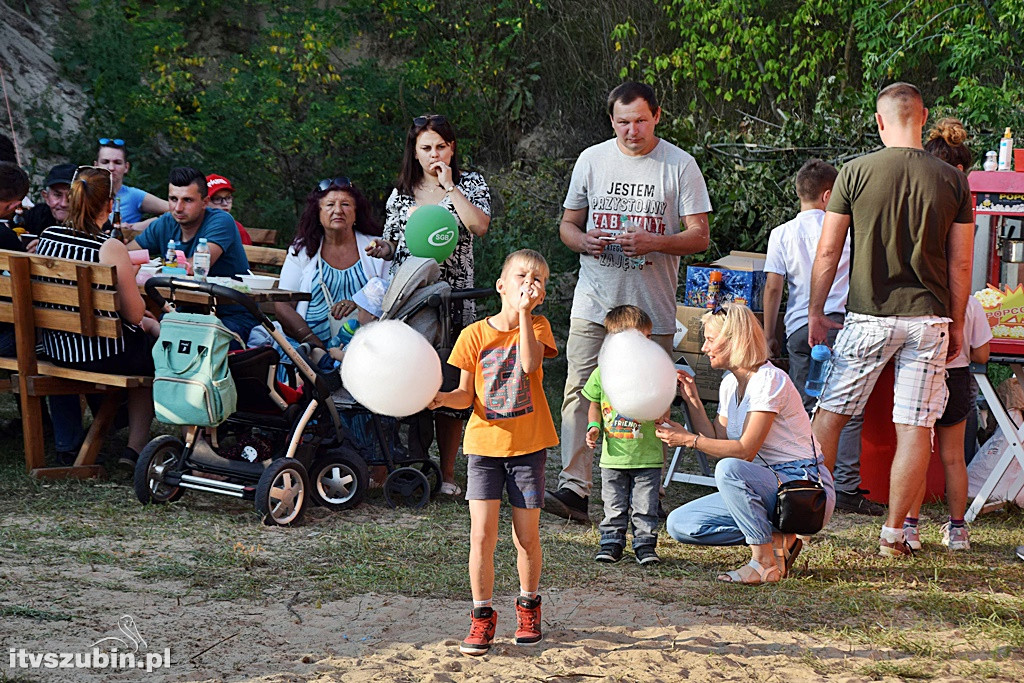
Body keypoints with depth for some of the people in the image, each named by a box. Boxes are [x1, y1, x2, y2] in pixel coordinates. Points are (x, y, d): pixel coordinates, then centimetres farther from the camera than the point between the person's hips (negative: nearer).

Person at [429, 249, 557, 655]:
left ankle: (528, 606, 29)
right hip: (484, 443, 0)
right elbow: (467, 394, 4)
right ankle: (482, 616, 8)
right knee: (482, 535, -6)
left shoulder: (537, 326, 0)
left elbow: (530, 363, -21)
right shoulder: (475, 334, 0)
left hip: (527, 446, 0)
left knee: (527, 537, 6)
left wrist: (525, 312, -21)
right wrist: (442, 398, -17)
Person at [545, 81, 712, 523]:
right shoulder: (592, 159, 9)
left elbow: (699, 237, 0)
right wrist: (583, 240, -8)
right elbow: (568, 224, 16)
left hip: (652, 307, -2)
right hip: (594, 302, 2)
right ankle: (574, 487, -9)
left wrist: (653, 242, -18)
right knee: (580, 390, -8)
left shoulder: (680, 166, 1)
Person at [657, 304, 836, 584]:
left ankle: (765, 562, -21)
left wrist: (689, 439, -20)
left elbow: (745, 451, -21)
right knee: (679, 524, -4)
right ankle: (777, 540, -1)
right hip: (767, 485, 9)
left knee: (729, 469, -36)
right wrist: (693, 400, 2)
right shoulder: (729, 384, 11)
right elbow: (718, 442, 7)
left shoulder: (769, 380, -16)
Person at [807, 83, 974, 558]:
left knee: (830, 413, 11)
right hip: (929, 318, 1)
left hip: (868, 316, -1)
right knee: (915, 426, 4)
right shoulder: (952, 180, 0)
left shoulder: (856, 173, -4)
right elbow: (961, 263, 3)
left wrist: (816, 312, 9)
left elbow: (828, 251, -1)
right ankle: (894, 534, 7)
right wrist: (956, 324, 13)